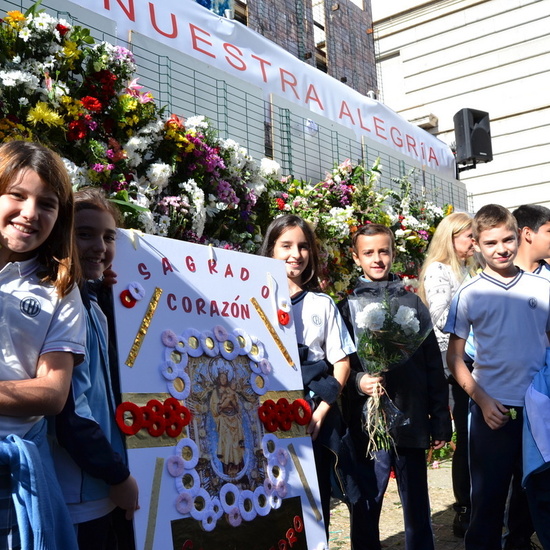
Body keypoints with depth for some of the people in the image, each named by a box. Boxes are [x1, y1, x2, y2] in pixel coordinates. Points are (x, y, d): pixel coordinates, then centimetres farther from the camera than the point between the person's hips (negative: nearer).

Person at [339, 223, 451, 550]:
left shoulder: (412, 303, 8)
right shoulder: (347, 307, 4)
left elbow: (433, 364, 8)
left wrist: (440, 421, 5)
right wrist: (358, 381, -21)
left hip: (412, 422, 1)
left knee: (418, 508, 12)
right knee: (365, 510, 5)